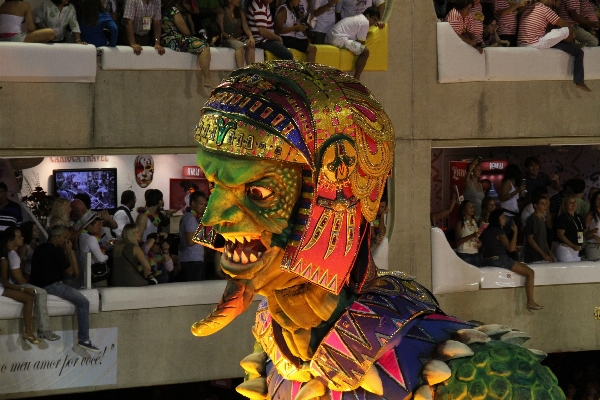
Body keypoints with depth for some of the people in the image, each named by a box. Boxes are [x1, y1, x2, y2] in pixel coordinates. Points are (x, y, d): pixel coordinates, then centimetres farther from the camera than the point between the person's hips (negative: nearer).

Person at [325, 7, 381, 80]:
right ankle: (356, 79, -12)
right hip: (339, 39, -10)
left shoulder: (357, 18, 27)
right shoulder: (365, 22, -3)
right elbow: (361, 41, -4)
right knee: (365, 51, -12)